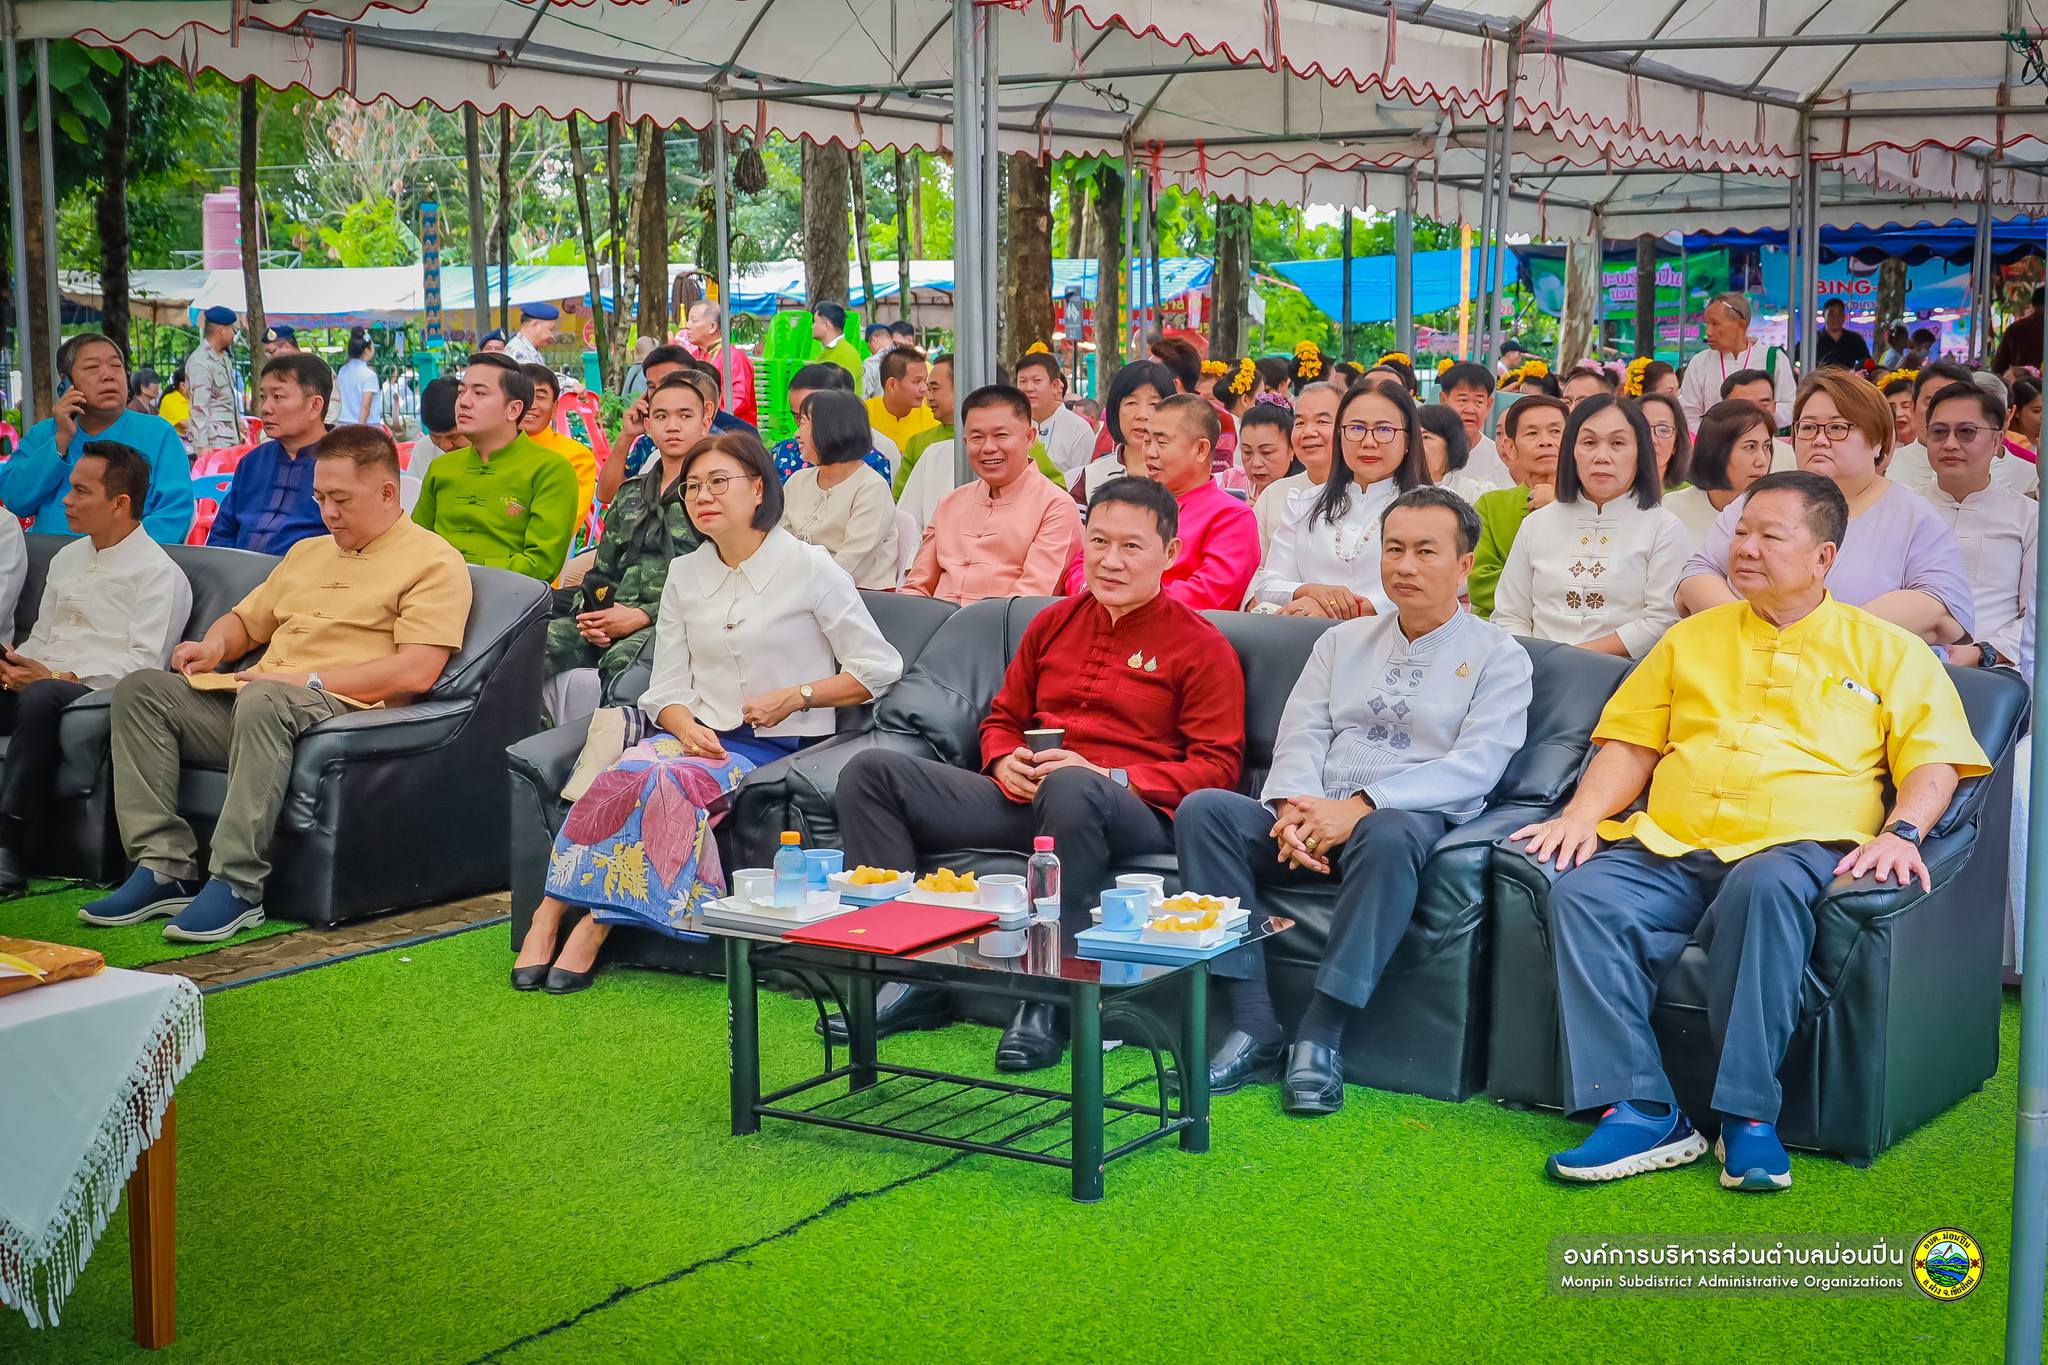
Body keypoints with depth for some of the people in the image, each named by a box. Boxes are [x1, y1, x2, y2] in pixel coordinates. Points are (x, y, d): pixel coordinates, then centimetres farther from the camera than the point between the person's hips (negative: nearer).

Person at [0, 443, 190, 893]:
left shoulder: (158, 573, -2)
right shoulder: (67, 558, 24)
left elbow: (144, 662, -13)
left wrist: (55, 676, -19)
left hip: (101, 694, -7)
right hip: (41, 684, 7)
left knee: (41, 698, -39)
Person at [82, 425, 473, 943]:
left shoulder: (433, 560, 0)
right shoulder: (307, 552, 27)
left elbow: (416, 672, -12)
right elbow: (245, 620, 36)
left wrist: (310, 679, -15)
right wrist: (214, 645, 11)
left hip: (343, 709, -8)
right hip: (250, 704, 8)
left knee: (263, 700, -39)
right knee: (141, 689, -12)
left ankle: (237, 885, -37)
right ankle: (164, 867, -21)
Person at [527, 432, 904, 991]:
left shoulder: (808, 567, 0)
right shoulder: (685, 574, 15)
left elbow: (879, 668, 1)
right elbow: (666, 689, 11)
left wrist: (795, 696, -10)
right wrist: (688, 727, -12)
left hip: (776, 746, -4)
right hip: (700, 736, 4)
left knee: (650, 777, -32)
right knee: (634, 766, -31)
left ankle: (592, 925, -26)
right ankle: (551, 914, -30)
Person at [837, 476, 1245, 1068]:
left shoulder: (1200, 645, 3)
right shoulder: (1052, 624, 20)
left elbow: (1217, 766, -4)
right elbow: (1001, 719, 28)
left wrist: (1105, 775, -16)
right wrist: (1005, 761, 2)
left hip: (1135, 813, -6)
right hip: (1024, 799, 6)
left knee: (1069, 790, -43)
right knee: (872, 771, -8)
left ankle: (1045, 1004, -32)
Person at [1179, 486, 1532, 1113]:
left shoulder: (1498, 656, 8)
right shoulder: (1343, 640, 22)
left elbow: (1476, 765, -7)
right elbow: (1300, 734, 11)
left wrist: (1364, 804, -20)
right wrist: (1294, 806, -12)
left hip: (1412, 819, -4)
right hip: (1313, 822, 4)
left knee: (1388, 835, -40)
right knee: (1203, 809, -22)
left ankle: (1319, 1038, -31)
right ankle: (1254, 1026, -25)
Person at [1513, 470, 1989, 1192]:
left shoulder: (1887, 650, 16)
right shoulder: (1693, 638, 25)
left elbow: (1934, 759, 7)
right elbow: (1632, 745, 21)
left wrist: (1901, 833, -13)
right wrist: (1582, 814, 3)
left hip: (1796, 845, -3)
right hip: (1668, 846, 3)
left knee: (1764, 888, -40)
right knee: (1582, 893, -28)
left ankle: (1749, 1114, -33)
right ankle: (1639, 1111, -30)